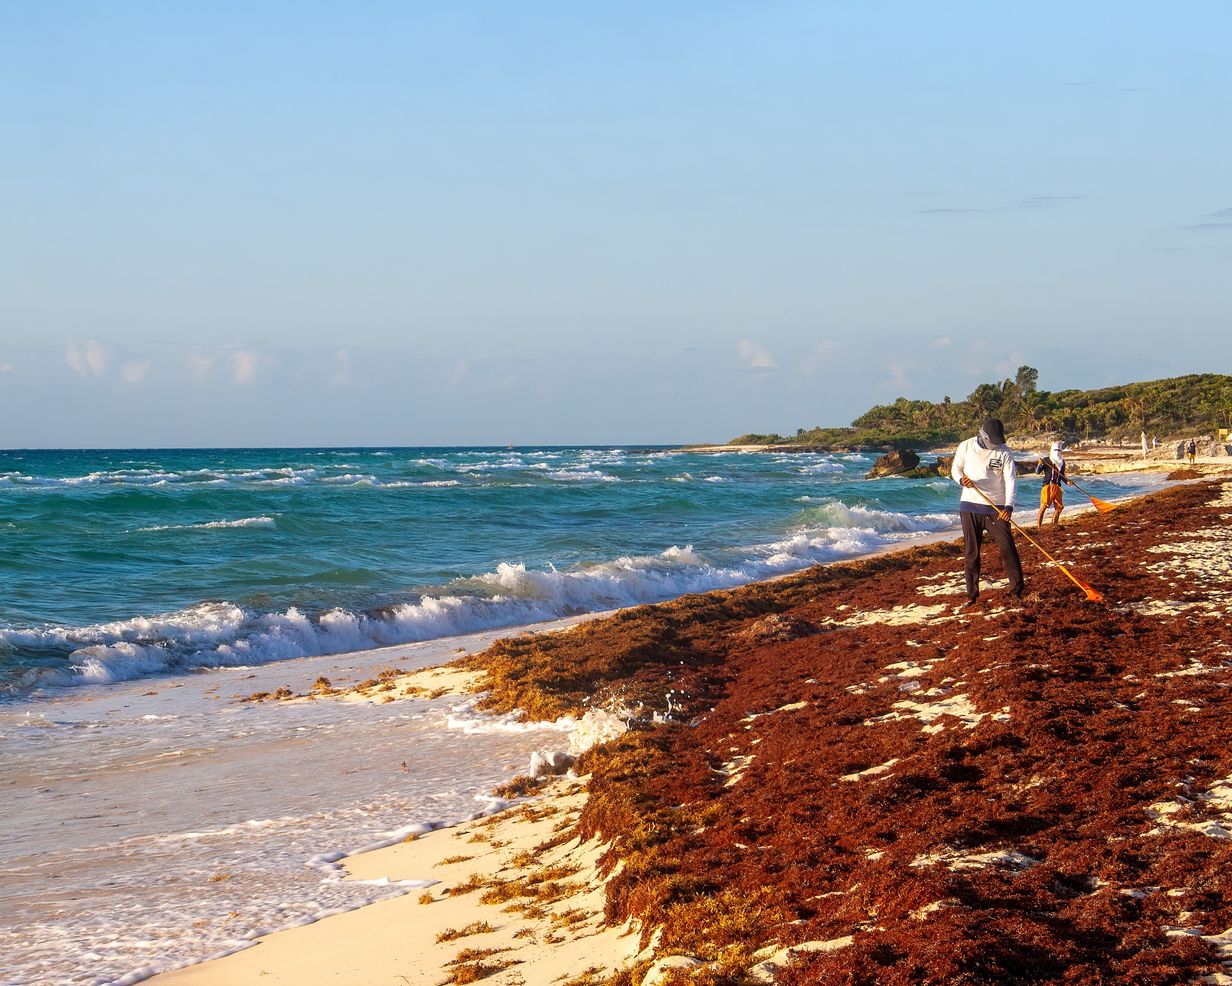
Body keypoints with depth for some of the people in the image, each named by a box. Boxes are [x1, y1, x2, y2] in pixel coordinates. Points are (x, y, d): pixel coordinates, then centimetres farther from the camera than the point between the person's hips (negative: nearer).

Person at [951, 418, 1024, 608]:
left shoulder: (1004, 453, -6)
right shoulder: (966, 447, -1)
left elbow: (1011, 481, -11)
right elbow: (955, 469, 11)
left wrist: (1009, 506, -25)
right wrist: (961, 479, -13)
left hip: (995, 509, -1)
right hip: (970, 506, 2)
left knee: (1008, 548, -7)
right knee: (971, 553, 5)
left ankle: (1017, 590, 4)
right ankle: (972, 595, 12)